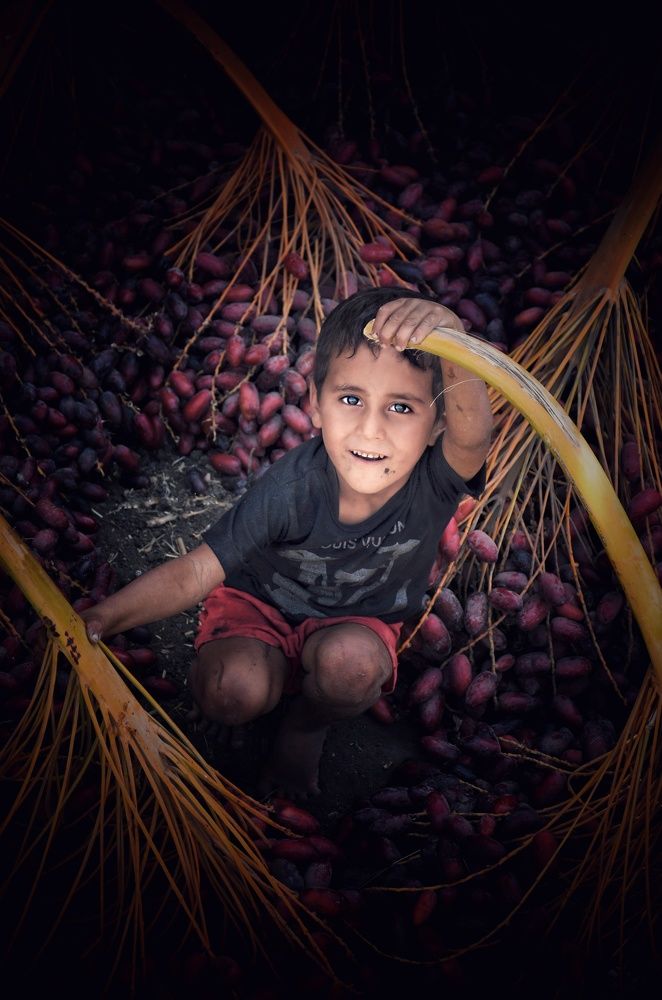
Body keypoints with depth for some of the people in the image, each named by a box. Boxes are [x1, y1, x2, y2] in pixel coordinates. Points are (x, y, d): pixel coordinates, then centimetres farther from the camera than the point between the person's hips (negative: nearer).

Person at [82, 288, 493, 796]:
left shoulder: (437, 477, -30)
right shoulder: (294, 487, -31)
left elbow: (472, 430, -55)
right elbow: (196, 571, -24)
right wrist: (106, 616, -36)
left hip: (359, 622, 1)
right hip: (261, 601, 0)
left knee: (352, 662, -33)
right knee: (234, 694, -29)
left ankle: (305, 727, 3)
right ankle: (280, 671, 9)